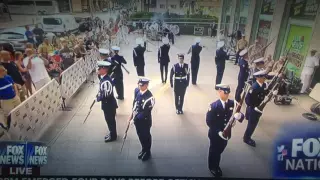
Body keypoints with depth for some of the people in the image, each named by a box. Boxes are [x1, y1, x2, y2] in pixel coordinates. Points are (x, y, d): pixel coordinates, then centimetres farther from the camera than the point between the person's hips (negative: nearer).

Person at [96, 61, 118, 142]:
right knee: (109, 120, 21)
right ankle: (112, 133, 38)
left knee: (110, 120, 7)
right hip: (107, 103, 9)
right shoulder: (104, 78, 3)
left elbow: (107, 94, -28)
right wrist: (99, 96, 5)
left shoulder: (106, 81, -28)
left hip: (109, 104, -9)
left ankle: (113, 136, 23)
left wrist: (98, 98, -14)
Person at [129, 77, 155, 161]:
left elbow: (146, 112, -25)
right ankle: (144, 149, 46)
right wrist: (132, 114, 9)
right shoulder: (136, 91, -6)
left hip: (145, 120, -7)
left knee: (146, 135, 14)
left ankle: (148, 152, 37)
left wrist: (136, 117, -21)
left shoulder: (149, 97, -29)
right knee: (140, 135, 22)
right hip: (137, 118, 7)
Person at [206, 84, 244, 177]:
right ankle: (212, 167, 43)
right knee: (214, 151, 18)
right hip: (215, 134, -4)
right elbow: (209, 121, -19)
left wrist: (239, 116, -34)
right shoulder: (213, 106, -23)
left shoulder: (232, 103, -9)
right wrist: (218, 131, -25)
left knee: (219, 151, 25)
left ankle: (216, 166, 51)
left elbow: (240, 115, -10)